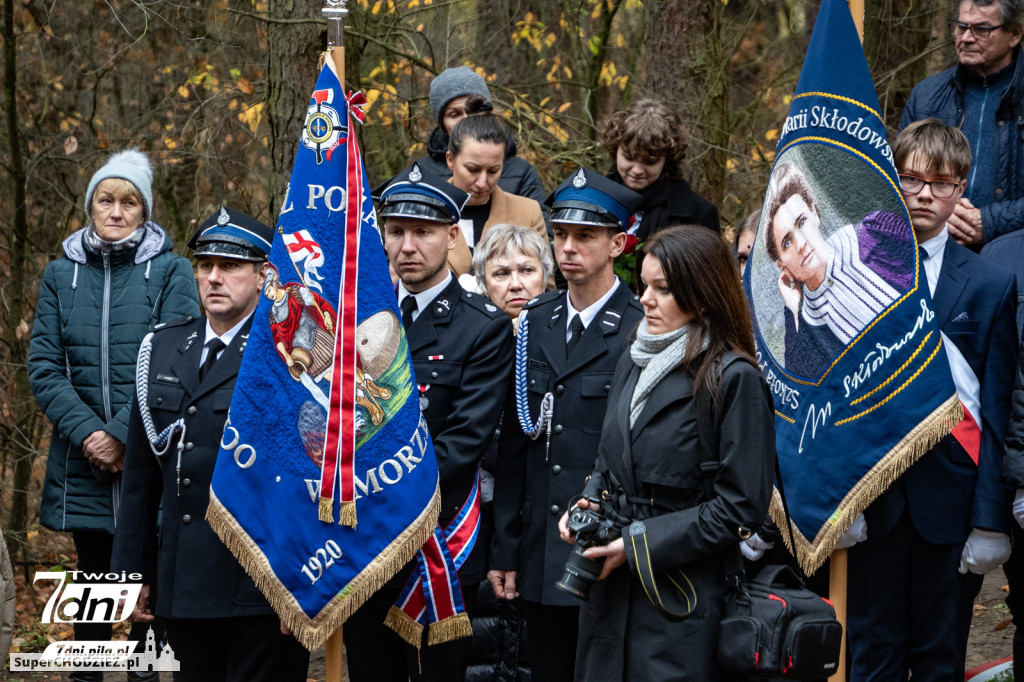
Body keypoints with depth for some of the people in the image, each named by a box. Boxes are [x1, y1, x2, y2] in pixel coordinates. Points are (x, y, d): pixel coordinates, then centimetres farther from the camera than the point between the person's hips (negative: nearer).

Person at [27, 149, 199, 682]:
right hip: (83, 459, 2)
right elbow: (43, 367, 2)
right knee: (93, 574, 9)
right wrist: (86, 432, -12)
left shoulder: (170, 272, 0)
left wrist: (123, 434, -16)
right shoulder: (62, 274, 8)